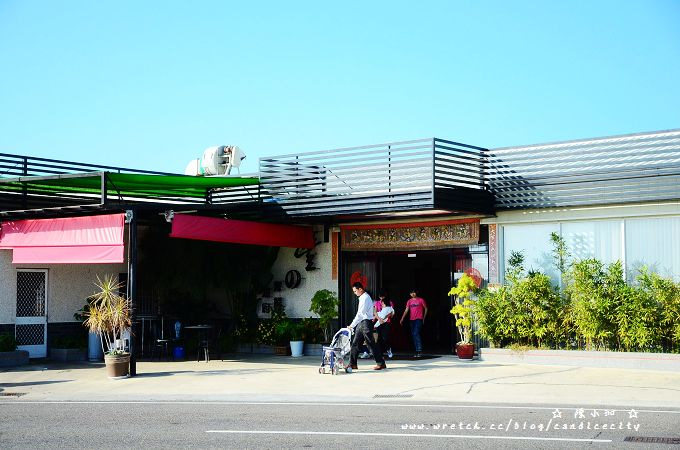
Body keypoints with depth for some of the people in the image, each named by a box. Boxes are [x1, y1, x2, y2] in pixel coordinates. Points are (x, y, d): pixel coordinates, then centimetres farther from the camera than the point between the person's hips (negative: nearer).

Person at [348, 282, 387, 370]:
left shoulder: (365, 298, -13)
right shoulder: (362, 298, 17)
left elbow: (360, 313, -18)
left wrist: (352, 325, -17)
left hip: (366, 323, -10)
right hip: (361, 323, 10)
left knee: (371, 343, -7)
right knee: (355, 343, 7)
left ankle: (381, 363, -3)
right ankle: (352, 364, 10)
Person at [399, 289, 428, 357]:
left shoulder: (421, 300, -1)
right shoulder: (409, 301, 10)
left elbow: (425, 309, 8)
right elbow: (406, 310, 4)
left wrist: (424, 318, 5)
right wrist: (402, 319, -7)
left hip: (419, 319, -5)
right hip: (412, 320, 5)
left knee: (416, 334, -19)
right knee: (413, 335, 5)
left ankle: (419, 350, -20)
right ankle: (417, 351, 12)